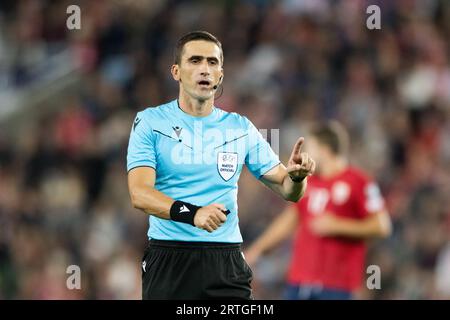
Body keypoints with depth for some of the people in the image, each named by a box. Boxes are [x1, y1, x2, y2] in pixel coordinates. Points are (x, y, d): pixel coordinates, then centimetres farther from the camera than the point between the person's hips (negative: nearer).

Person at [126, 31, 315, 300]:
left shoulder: (241, 128, 10)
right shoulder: (150, 122, 1)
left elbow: (288, 191, 11)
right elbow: (139, 194, -12)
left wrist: (297, 176, -14)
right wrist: (192, 213, -29)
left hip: (227, 261, 2)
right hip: (169, 261, -2)